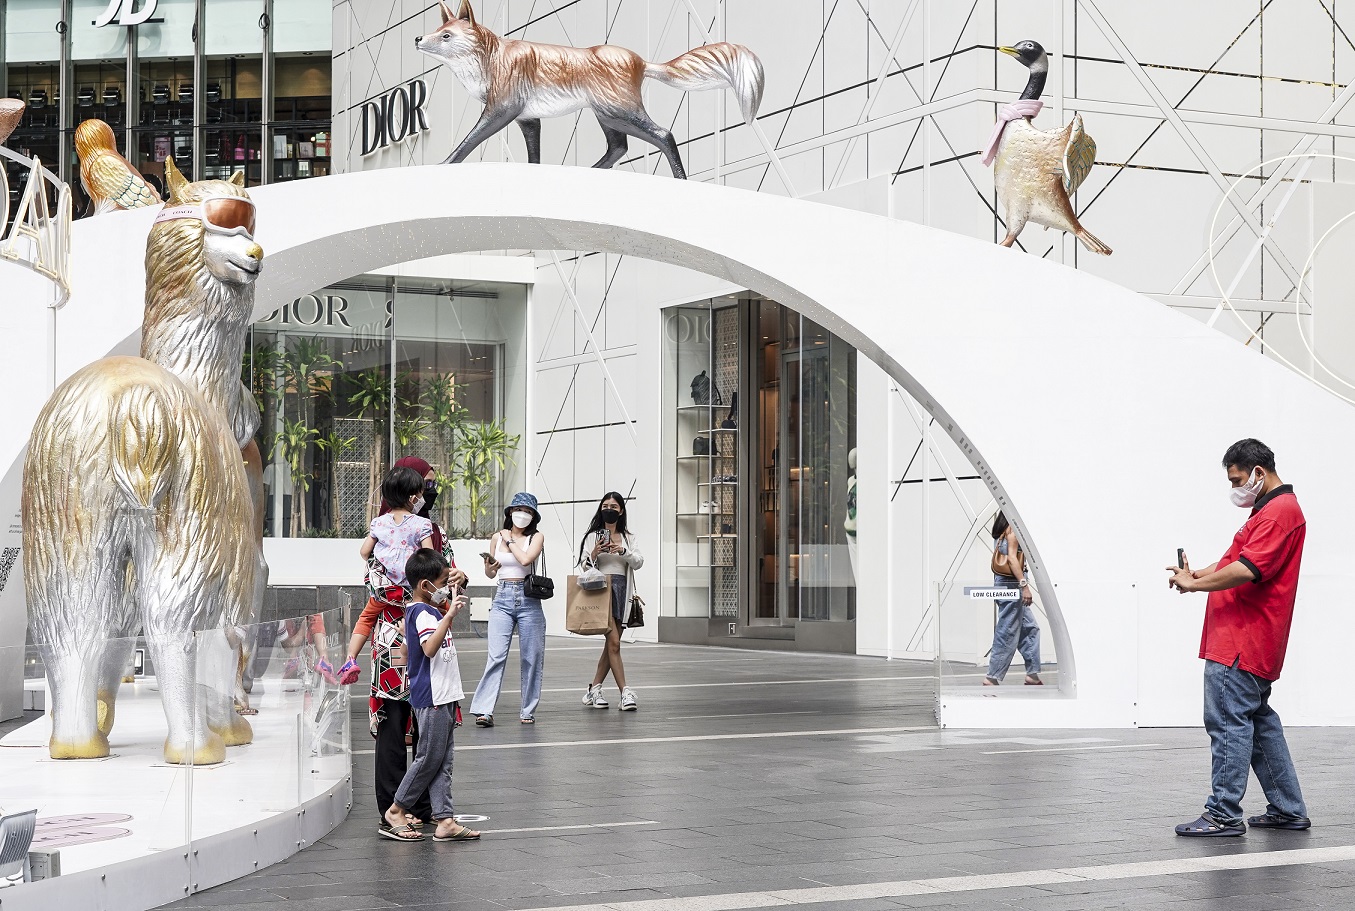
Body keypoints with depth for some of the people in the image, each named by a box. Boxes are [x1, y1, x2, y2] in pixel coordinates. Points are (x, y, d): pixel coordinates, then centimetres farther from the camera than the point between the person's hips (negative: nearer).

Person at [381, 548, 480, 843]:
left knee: (442, 762, 8)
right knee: (429, 758, -3)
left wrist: (451, 606, 27)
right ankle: (395, 812, 8)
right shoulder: (423, 613, -15)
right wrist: (449, 615, -35)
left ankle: (445, 820, 8)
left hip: (442, 696, 10)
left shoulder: (431, 610, 16)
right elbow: (430, 647, -33)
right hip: (431, 698, -10)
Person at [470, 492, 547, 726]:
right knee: (496, 656, -10)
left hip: (528, 600, -1)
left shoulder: (536, 537, 4)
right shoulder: (497, 537, 10)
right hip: (502, 598, 1)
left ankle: (528, 711, 13)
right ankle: (484, 710, -14)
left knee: (531, 657, 3)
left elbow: (525, 559, -16)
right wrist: (488, 566, -4)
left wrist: (510, 540, -3)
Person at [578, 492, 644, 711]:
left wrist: (623, 551, -16)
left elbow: (638, 562, 2)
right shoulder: (592, 536, 6)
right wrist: (594, 554, -17)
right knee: (614, 642, -14)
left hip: (621, 590, 4)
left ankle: (593, 691, 16)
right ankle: (625, 693, -16)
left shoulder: (627, 538, 16)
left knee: (611, 645, 5)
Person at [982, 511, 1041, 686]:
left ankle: (1032, 675, 17)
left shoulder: (1001, 526, 14)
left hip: (1002, 581, 10)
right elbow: (1012, 557, -21)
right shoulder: (1013, 527, -14)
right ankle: (992, 679, -2)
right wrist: (1024, 585, -23)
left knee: (1030, 628, 15)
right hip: (1011, 584, -10)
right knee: (1008, 633, -5)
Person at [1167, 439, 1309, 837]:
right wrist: (1197, 573, 6)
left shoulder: (1280, 511, -14)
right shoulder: (1269, 509, 22)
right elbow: (1237, 563, 23)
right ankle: (1288, 809, 21)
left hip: (1241, 644, -11)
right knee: (1259, 721, 15)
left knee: (1228, 722, -9)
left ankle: (1223, 815, -8)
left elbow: (1247, 570, -24)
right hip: (1250, 642, 11)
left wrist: (1195, 584, -15)